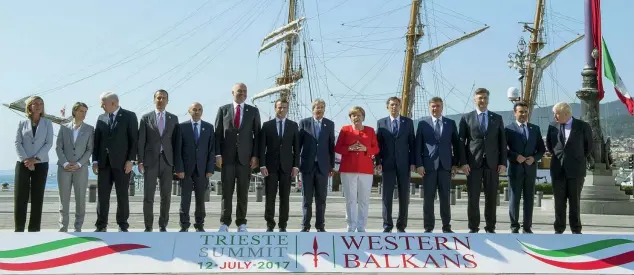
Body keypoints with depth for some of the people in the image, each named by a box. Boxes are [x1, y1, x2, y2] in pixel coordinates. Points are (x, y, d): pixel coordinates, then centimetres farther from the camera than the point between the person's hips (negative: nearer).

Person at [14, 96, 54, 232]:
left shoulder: (47, 123, 7)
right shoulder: (22, 123, 8)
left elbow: (49, 143, -1)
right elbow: (17, 143, 1)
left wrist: (35, 159, -12)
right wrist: (26, 159, -12)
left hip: (41, 164, 0)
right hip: (23, 164, 0)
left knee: (37, 198, 0)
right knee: (20, 197, -4)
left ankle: (34, 230, 4)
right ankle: (19, 230, 2)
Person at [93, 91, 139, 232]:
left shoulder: (129, 116, -2)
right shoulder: (101, 118, 12)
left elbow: (134, 140, -5)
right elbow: (97, 140, 12)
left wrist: (130, 160, -11)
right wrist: (95, 160, 3)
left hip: (121, 163, -4)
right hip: (104, 162, 4)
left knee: (122, 195, 3)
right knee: (102, 195, 4)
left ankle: (123, 225, 11)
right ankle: (101, 225, 11)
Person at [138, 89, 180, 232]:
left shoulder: (173, 118, 9)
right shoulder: (146, 118, 4)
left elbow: (175, 141, 7)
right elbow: (141, 141, 2)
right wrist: (140, 161, -5)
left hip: (167, 161, 1)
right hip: (150, 161, -1)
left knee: (166, 195, 3)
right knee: (148, 196, 1)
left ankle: (163, 225, 13)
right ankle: (148, 226, 10)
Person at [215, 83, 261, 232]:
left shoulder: (253, 111, 8)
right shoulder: (223, 109, 7)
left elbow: (257, 134, 6)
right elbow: (218, 133, 5)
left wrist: (255, 155, -3)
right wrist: (218, 154, -4)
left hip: (245, 157, 0)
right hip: (227, 156, 0)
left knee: (243, 192, 3)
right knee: (226, 191, 2)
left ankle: (241, 223, 10)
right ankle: (225, 222, 8)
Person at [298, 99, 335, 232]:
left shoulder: (330, 124, 8)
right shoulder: (304, 122, 5)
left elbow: (331, 146, 7)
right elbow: (298, 143, 4)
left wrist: (332, 165, 5)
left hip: (323, 166, 1)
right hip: (307, 165, -1)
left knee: (321, 198, 4)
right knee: (306, 197, 2)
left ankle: (320, 225, 11)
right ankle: (305, 225, 8)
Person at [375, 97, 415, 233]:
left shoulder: (408, 122, 7)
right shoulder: (381, 123, 7)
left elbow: (412, 143, 5)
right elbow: (378, 143, 4)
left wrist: (412, 162, -2)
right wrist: (378, 162, -4)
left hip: (404, 164, 0)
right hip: (388, 164, 0)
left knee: (404, 196, 3)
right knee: (387, 196, 0)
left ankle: (401, 226, 11)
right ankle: (387, 225, 7)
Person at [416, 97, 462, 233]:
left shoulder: (450, 123, 10)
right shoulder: (423, 124, 5)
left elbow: (456, 144, 10)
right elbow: (418, 145, 2)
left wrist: (455, 163, 4)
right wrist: (419, 164, -6)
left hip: (445, 165, 1)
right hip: (428, 165, -1)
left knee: (445, 197, 5)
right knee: (428, 198, 1)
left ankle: (446, 226, 11)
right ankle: (428, 226, 8)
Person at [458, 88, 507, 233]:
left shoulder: (497, 118, 11)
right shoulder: (466, 118, 5)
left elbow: (502, 142, 9)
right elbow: (461, 142, 2)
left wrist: (503, 162, 2)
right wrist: (463, 162, -6)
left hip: (492, 164, 2)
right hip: (473, 163, -2)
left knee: (491, 197, 5)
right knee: (473, 197, 0)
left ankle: (490, 227, 14)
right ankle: (473, 227, 9)